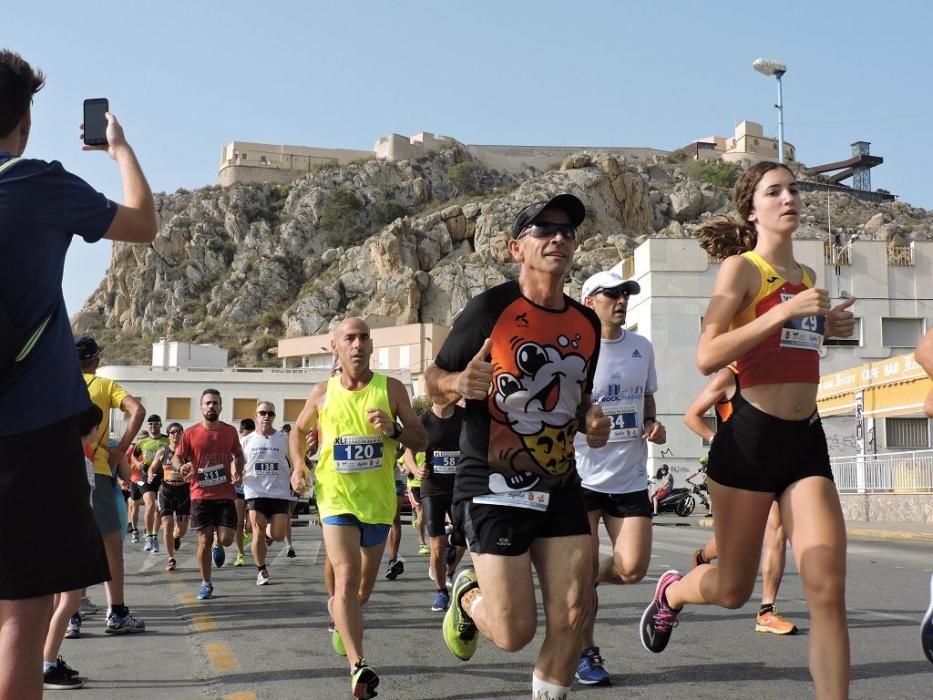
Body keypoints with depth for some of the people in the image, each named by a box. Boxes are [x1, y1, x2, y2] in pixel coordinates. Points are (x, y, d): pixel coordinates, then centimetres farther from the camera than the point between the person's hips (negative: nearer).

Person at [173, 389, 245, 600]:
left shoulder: (230, 431, 5)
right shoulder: (191, 433, -1)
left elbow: (238, 455, 18)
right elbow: (176, 457, 3)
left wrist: (238, 472, -1)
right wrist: (181, 467, -20)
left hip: (225, 494, 1)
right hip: (201, 494, -1)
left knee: (226, 539, -7)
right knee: (204, 541, -1)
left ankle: (217, 545, 31)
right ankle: (206, 584, 14)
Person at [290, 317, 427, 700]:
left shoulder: (391, 388, -3)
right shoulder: (323, 392, -1)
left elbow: (422, 440, -1)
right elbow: (299, 431, 16)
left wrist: (394, 429, -20)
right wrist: (298, 465, 0)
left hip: (378, 499, 2)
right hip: (336, 497, -2)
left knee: (364, 586, 18)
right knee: (347, 576, -19)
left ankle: (338, 609, 52)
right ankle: (358, 666, -23)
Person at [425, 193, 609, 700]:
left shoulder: (587, 323, 7)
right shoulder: (491, 308, -11)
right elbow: (434, 380, -4)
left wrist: (590, 421, 0)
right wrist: (460, 384, -26)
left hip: (560, 486, 5)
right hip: (494, 488, -5)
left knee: (574, 613, -3)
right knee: (514, 632, -4)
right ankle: (468, 594, 29)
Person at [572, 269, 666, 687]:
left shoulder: (642, 348, 9)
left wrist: (654, 426, 2)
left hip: (630, 476, 4)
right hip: (582, 476, -4)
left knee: (632, 569, -5)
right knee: (584, 570, -2)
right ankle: (586, 654, 16)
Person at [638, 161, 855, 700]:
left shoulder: (808, 277, 16)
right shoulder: (742, 267, -5)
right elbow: (708, 357, -17)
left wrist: (825, 328, 11)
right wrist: (784, 312, -23)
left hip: (808, 440, 5)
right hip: (751, 438, -5)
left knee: (829, 591, -8)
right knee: (733, 589, 10)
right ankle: (672, 592, 43)